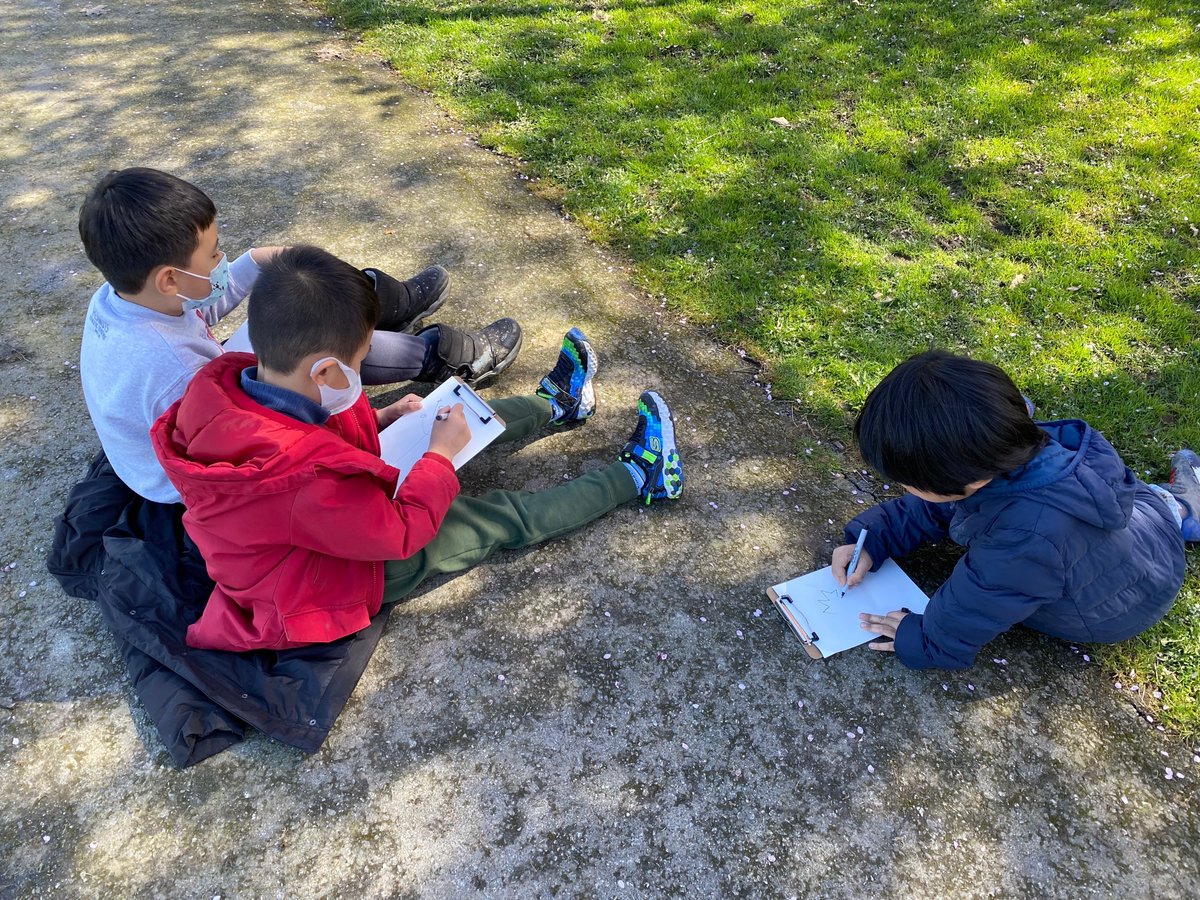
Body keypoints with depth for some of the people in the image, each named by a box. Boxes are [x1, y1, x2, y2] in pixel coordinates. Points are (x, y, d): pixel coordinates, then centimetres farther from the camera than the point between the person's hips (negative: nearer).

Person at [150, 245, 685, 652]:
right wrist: (441, 456, -18)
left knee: (453, 419, 14)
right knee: (507, 518, 1)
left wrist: (379, 418, -5)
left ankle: (554, 405, 36)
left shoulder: (222, 385, -19)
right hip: (350, 572, -8)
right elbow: (401, 531, -29)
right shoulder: (311, 480, -45)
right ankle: (637, 477, 17)